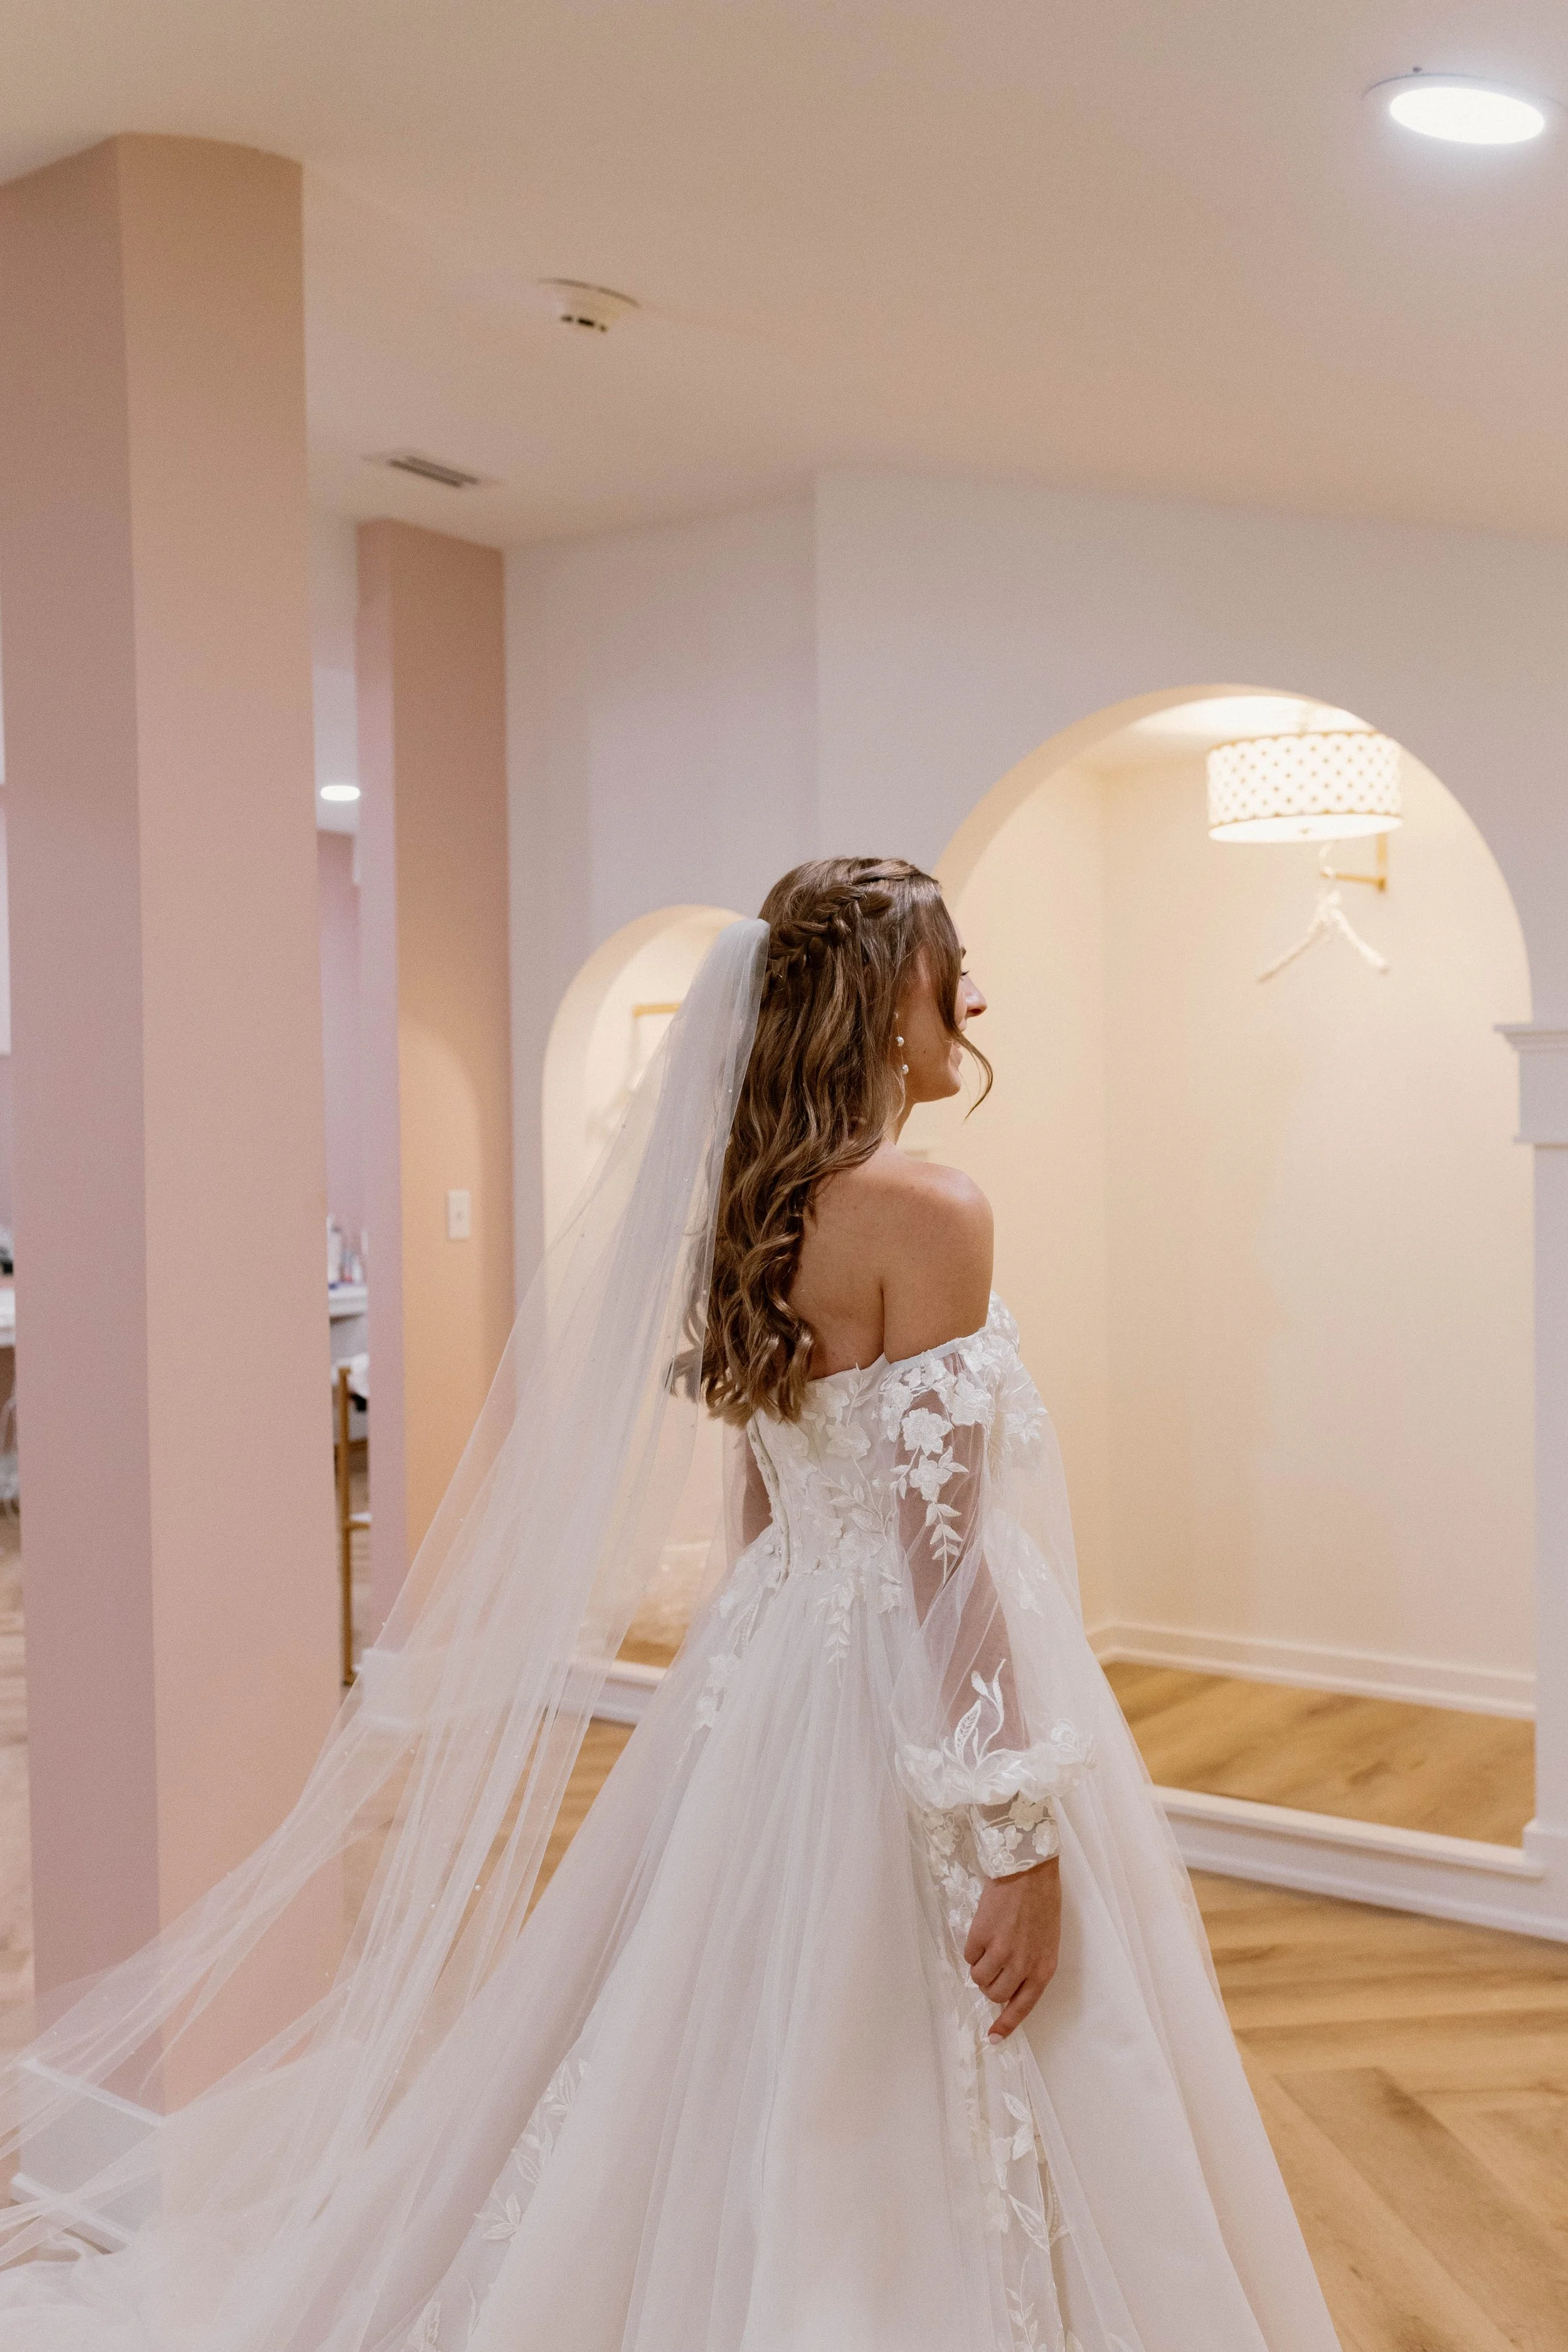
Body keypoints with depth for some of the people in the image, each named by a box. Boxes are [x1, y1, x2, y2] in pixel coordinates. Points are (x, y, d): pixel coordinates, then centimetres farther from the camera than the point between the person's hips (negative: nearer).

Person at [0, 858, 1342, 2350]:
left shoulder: (753, 1211, 7)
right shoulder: (926, 1216, -17)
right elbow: (947, 1560, -20)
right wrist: (1018, 1842, -17)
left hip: (767, 1670, 9)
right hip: (905, 1708, -8)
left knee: (751, 2115, 19)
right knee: (915, 2155, 6)